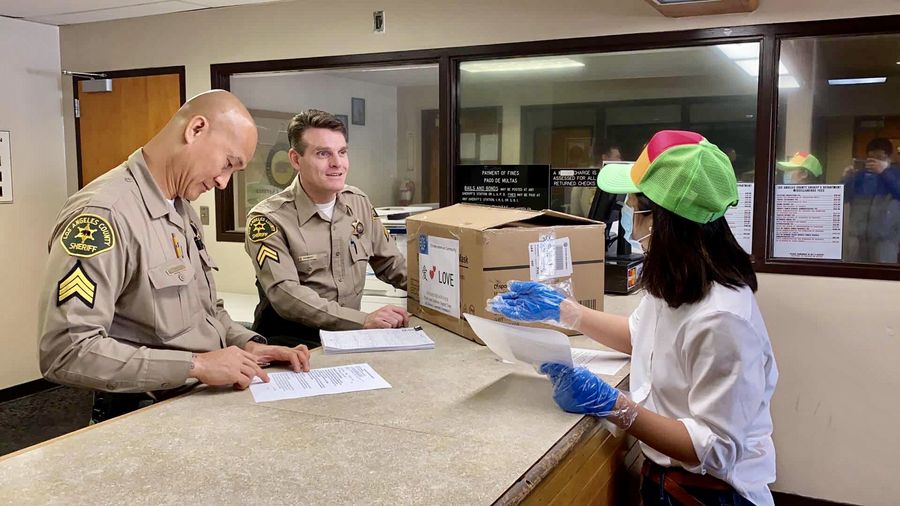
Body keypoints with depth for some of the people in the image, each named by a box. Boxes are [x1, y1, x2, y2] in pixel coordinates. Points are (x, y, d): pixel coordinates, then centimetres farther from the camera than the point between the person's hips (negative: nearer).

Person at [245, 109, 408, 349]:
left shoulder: (359, 202, 9)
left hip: (349, 333, 7)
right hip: (291, 338, -7)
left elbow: (392, 264, 17)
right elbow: (286, 295, -21)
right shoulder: (268, 219, -10)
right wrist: (364, 320, -31)